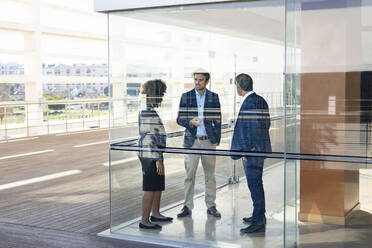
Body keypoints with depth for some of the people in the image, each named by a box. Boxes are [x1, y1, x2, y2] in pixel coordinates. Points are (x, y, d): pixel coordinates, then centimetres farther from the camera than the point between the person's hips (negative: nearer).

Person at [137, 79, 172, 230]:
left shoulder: (150, 110, 14)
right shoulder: (147, 112, -18)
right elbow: (149, 138, -22)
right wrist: (158, 159, -21)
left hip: (153, 155, 10)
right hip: (150, 155, -10)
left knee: (158, 186, 19)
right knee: (150, 189, -3)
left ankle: (155, 214, 33)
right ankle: (144, 221, 4)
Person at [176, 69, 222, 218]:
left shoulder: (213, 97, 5)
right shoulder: (186, 97, 3)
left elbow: (217, 120, 7)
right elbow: (179, 119, 2)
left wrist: (217, 140, 1)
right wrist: (190, 122, -18)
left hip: (208, 140, 1)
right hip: (191, 140, -1)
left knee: (210, 175, 6)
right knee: (189, 175, 0)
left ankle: (211, 206, 15)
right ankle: (187, 207, 8)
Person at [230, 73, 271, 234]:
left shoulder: (248, 103, -17)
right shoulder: (262, 101, 11)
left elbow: (245, 128, -20)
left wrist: (244, 150, -15)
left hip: (251, 149, -10)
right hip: (261, 147, 10)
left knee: (254, 184, -6)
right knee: (256, 183, 19)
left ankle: (259, 222, -2)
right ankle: (259, 215, 30)